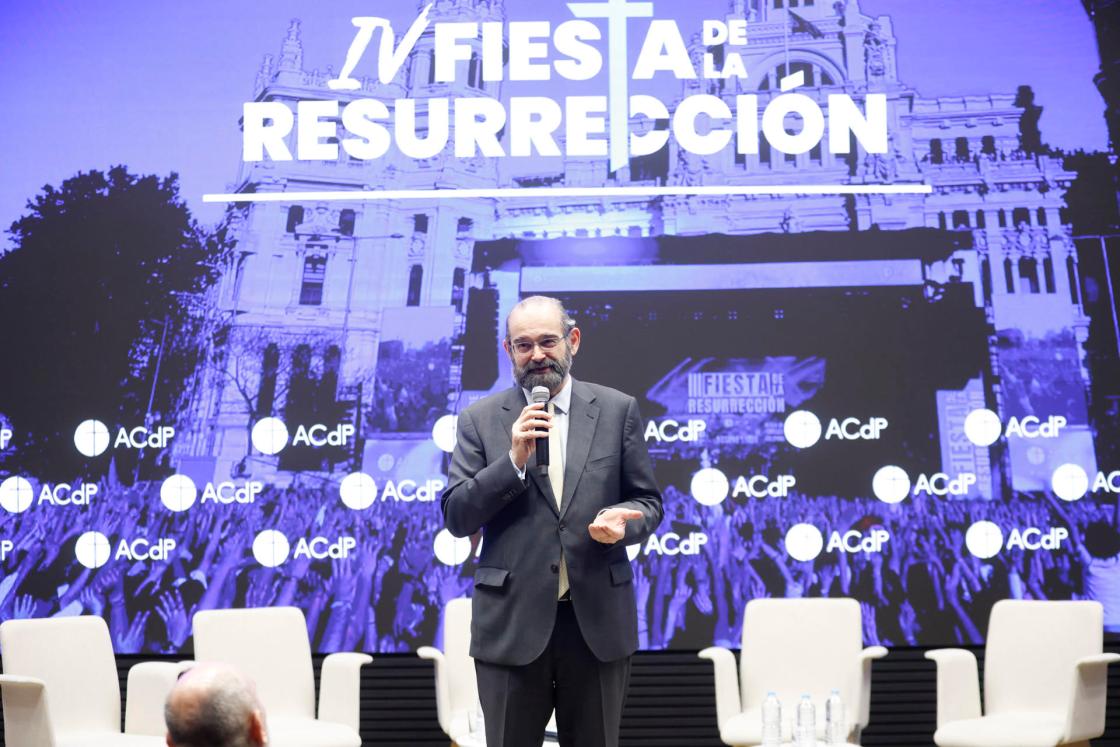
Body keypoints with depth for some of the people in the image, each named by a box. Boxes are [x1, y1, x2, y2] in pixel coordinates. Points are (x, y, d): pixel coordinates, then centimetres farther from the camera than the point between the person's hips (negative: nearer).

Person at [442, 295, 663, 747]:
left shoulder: (617, 410, 4)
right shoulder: (480, 420, 2)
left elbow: (648, 502, 7)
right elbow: (457, 518, -4)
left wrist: (624, 521, -15)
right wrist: (514, 459, -16)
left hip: (597, 620, 1)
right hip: (512, 622, -1)